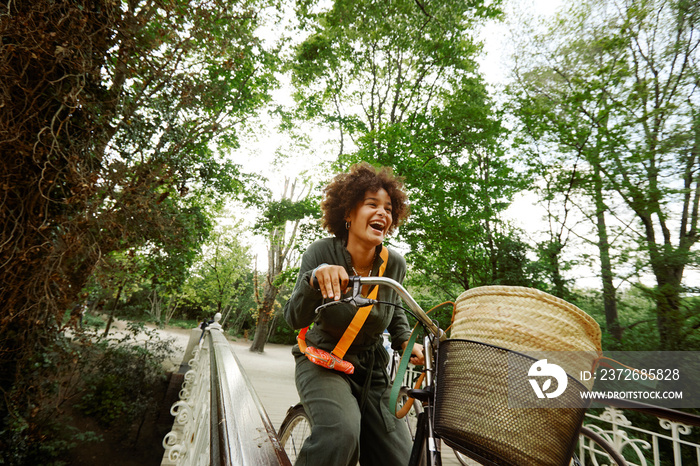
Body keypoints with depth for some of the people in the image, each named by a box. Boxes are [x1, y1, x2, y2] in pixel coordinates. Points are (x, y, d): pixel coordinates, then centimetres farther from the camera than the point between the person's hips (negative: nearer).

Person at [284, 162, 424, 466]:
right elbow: (295, 319, -21)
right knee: (340, 433, -34)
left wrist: (405, 340, -5)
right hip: (322, 363, -4)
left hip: (371, 371, 5)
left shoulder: (395, 264, -8)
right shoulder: (322, 253, -17)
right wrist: (316, 277, -40)